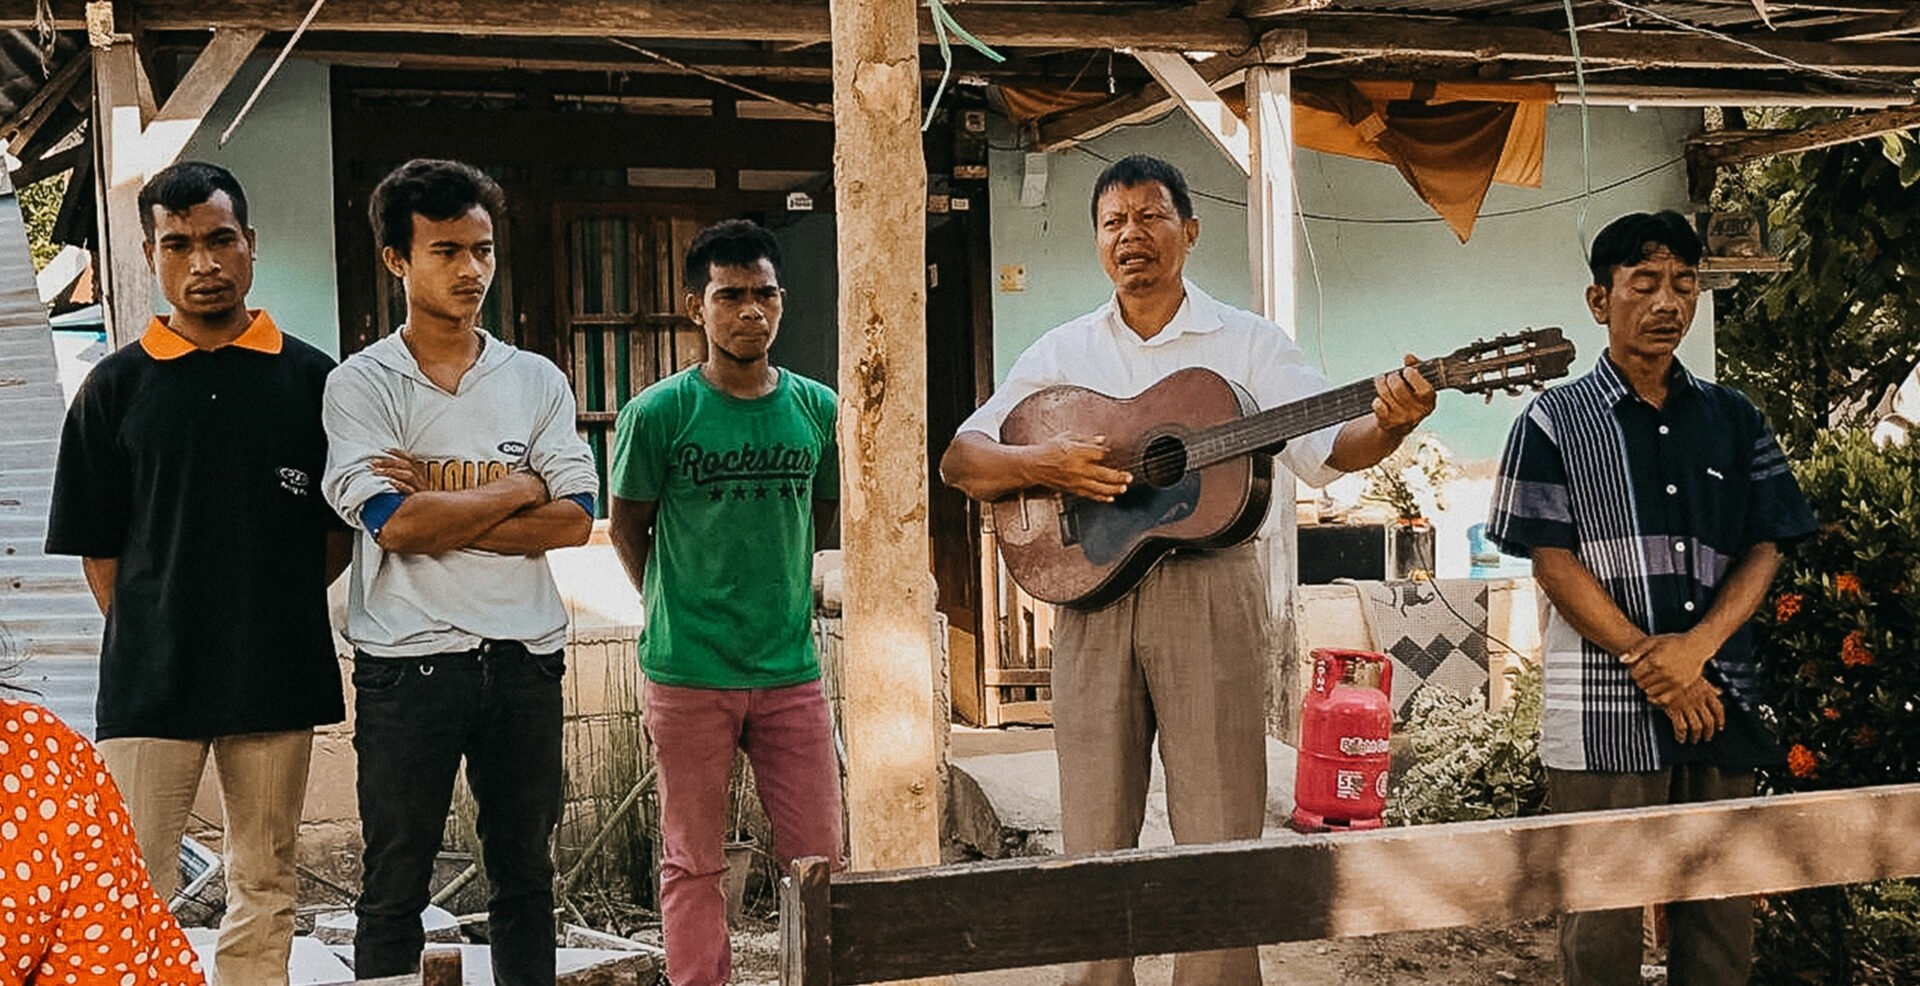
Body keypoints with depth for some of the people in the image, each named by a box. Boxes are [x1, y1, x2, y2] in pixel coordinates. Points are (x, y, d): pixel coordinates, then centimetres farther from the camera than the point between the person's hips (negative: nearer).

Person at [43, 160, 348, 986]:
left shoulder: (312, 379, 3)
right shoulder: (116, 386, 3)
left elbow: (343, 527, 8)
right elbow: (95, 545, 5)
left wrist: (271, 611, 3)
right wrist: (144, 637, 0)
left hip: (278, 674, 1)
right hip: (150, 679, -1)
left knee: (265, 886, 9)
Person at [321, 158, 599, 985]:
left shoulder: (537, 382, 8)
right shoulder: (362, 384, -1)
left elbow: (575, 520, -3)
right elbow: (394, 523, -14)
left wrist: (439, 506, -11)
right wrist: (517, 489, -5)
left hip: (525, 658, 3)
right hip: (408, 662, -3)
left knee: (524, 875, 12)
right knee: (395, 886, 4)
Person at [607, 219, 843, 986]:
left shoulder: (817, 409, 3)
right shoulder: (657, 413, -6)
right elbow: (627, 527, 6)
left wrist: (774, 592, 12)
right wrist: (677, 612, 7)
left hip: (792, 670, 3)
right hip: (689, 674, -2)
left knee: (819, 859, 6)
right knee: (693, 866, 7)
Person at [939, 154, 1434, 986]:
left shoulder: (1245, 342, 6)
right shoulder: (1062, 352, 12)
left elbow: (1328, 447, -6)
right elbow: (958, 461, 7)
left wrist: (1388, 424, -28)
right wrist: (1043, 464, -12)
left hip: (1210, 594, -2)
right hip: (1091, 597, 2)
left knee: (1220, 843, -1)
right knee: (1094, 845, 5)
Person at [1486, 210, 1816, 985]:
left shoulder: (1734, 420, 12)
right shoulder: (1555, 423, 2)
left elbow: (1764, 549, 7)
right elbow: (1552, 563, -5)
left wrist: (1695, 647, -11)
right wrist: (1654, 669, -12)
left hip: (1718, 706, 4)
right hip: (1605, 717, -3)